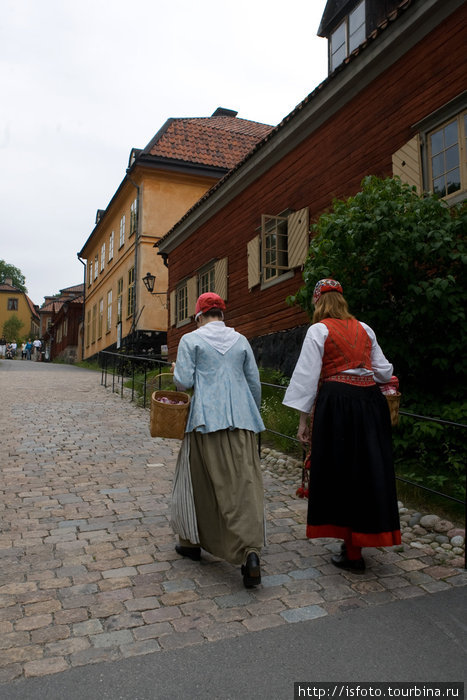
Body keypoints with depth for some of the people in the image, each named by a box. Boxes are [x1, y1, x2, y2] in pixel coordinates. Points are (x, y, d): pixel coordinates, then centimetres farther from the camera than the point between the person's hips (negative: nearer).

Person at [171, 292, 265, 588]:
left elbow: (184, 381, -6)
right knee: (246, 483, -2)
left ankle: (192, 541, 27)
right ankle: (251, 551, -13)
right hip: (242, 418, 3)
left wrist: (176, 370, 16)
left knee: (200, 480, 11)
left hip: (207, 418, -2)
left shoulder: (191, 340, 1)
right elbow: (254, 382, 12)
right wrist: (253, 414, 23)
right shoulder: (241, 340, 12)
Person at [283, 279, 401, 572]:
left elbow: (308, 375, -7)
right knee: (368, 471, 13)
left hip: (337, 402, -5)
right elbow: (384, 371, 14)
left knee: (341, 473, 4)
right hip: (370, 401, 5)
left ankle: (352, 553, 12)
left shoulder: (319, 330, -2)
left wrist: (305, 418, -2)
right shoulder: (364, 329, 12)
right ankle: (364, 537, 27)